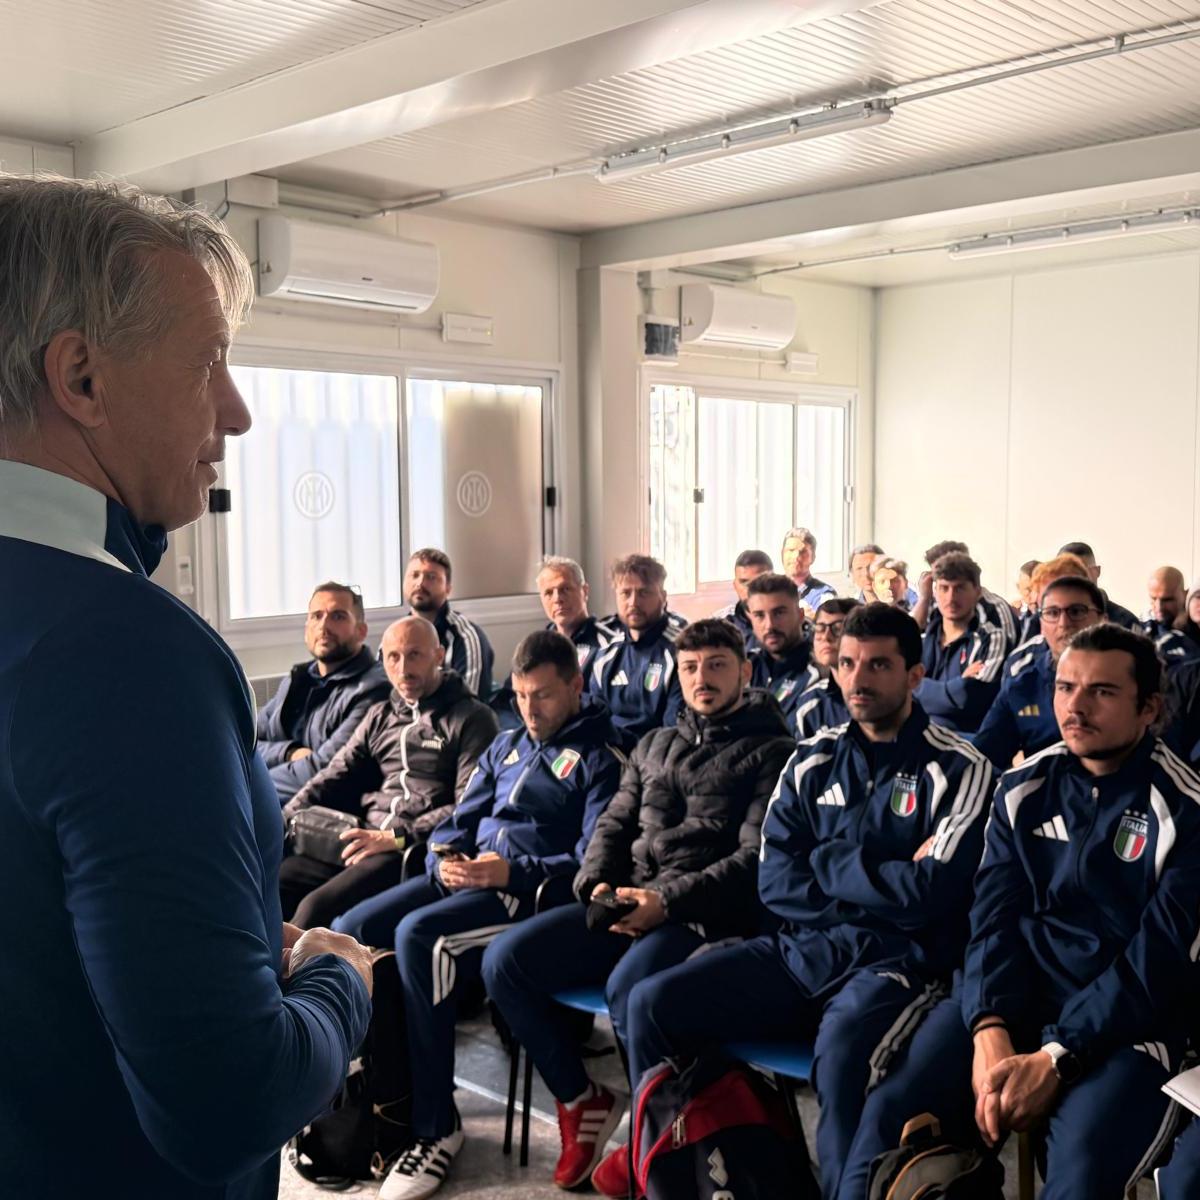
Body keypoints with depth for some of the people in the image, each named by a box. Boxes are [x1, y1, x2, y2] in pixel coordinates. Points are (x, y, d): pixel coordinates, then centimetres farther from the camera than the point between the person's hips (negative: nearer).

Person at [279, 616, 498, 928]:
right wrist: (284, 821, 2)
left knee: (318, 907, -27)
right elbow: (336, 777, 19)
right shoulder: (380, 716, 23)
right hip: (360, 840, 6)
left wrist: (397, 838, -16)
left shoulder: (472, 719, 2)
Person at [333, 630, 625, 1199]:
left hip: (533, 889, -7)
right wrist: (444, 860, -2)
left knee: (418, 935, -33)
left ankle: (436, 1124, -22)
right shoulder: (507, 744, 22)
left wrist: (512, 871, -21)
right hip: (464, 874, 7)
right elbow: (459, 821, 21)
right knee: (349, 931, -15)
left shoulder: (599, 758, 0)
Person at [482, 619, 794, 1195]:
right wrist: (598, 885, -3)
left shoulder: (771, 752, 3)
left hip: (706, 915, -6)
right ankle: (581, 1101, 6)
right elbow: (613, 825, 20)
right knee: (505, 960, -11)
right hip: (625, 904, 7)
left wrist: (667, 900, -20)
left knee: (628, 987, -36)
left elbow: (755, 859, -8)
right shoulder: (655, 745, 23)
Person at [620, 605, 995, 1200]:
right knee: (652, 1003, -11)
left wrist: (829, 861, -5)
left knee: (842, 1052, -37)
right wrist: (879, 886, -8)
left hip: (896, 962, -5)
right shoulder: (813, 759, 11)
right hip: (798, 950, 5)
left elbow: (928, 896, -14)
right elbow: (775, 882, 3)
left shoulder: (957, 769, -3)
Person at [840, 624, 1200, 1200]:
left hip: (1126, 1023, -3)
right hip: (1015, 997, 3)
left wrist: (1055, 1058, -20)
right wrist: (990, 1030, -17)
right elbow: (995, 918, 1)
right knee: (890, 1113, -21)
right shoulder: (1023, 789, 8)